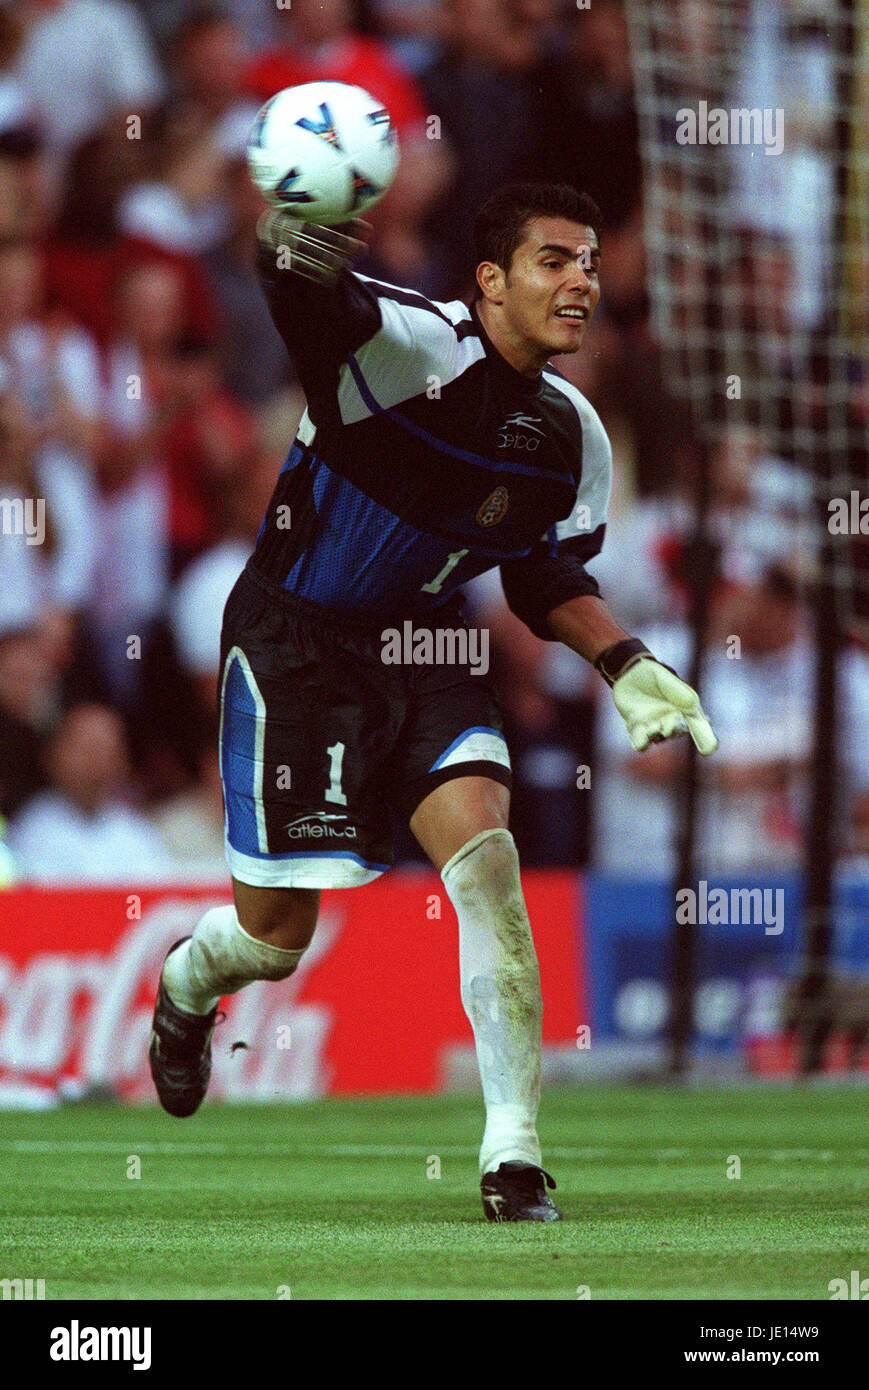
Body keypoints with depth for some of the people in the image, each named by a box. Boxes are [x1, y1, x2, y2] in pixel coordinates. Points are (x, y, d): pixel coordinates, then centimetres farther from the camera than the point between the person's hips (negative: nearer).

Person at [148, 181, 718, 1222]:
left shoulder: (571, 433, -1)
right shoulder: (409, 345, -23)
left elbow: (549, 578, 14)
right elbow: (298, 283, -43)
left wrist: (625, 666, -1)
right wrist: (301, 237, -67)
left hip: (422, 647, 5)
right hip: (292, 639, -5)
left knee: (485, 851, -18)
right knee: (275, 937, 2)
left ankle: (514, 1156, -13)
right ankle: (186, 988, 43)